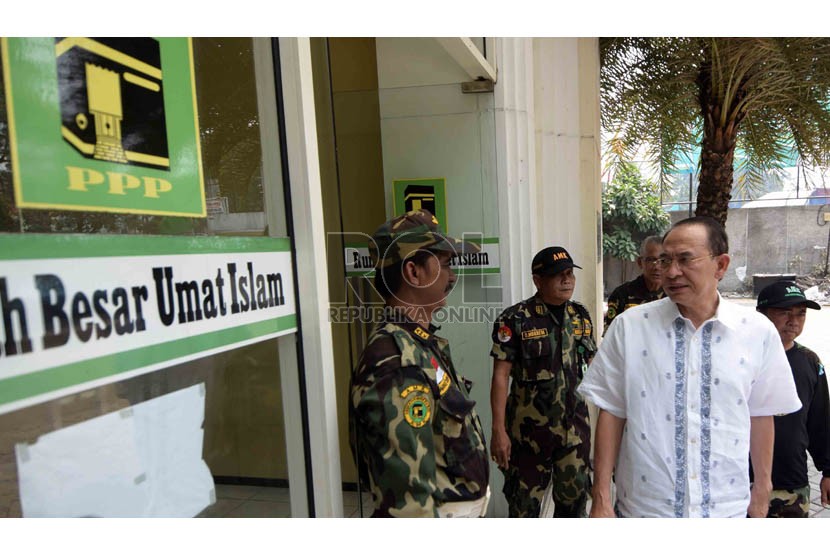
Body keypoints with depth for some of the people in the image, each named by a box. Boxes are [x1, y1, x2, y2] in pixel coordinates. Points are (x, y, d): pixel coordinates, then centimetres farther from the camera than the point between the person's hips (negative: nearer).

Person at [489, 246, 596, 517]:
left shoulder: (581, 316, 4)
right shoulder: (516, 319, -12)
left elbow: (594, 366, 12)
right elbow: (500, 376, -13)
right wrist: (498, 430, -15)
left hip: (576, 426, 5)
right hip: (529, 430, -4)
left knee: (575, 497, 18)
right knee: (525, 504, 10)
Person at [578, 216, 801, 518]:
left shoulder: (758, 331, -5)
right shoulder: (628, 326, -10)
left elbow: (761, 414, 6)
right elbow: (611, 412, -7)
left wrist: (762, 487, 13)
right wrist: (601, 499, -5)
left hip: (726, 507, 2)